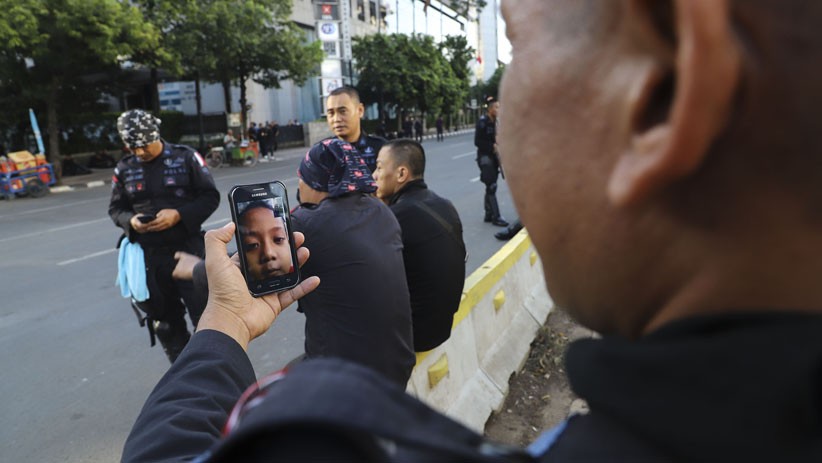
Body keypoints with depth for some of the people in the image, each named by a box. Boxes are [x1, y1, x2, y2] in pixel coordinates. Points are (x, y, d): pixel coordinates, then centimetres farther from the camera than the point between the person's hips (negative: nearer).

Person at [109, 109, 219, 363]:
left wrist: (179, 215, -18)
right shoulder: (124, 169, 4)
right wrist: (130, 221, -10)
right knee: (165, 322, 14)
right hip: (148, 255, 3)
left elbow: (210, 197, -4)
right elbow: (116, 209, 12)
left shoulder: (185, 157, -4)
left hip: (188, 249, -3)